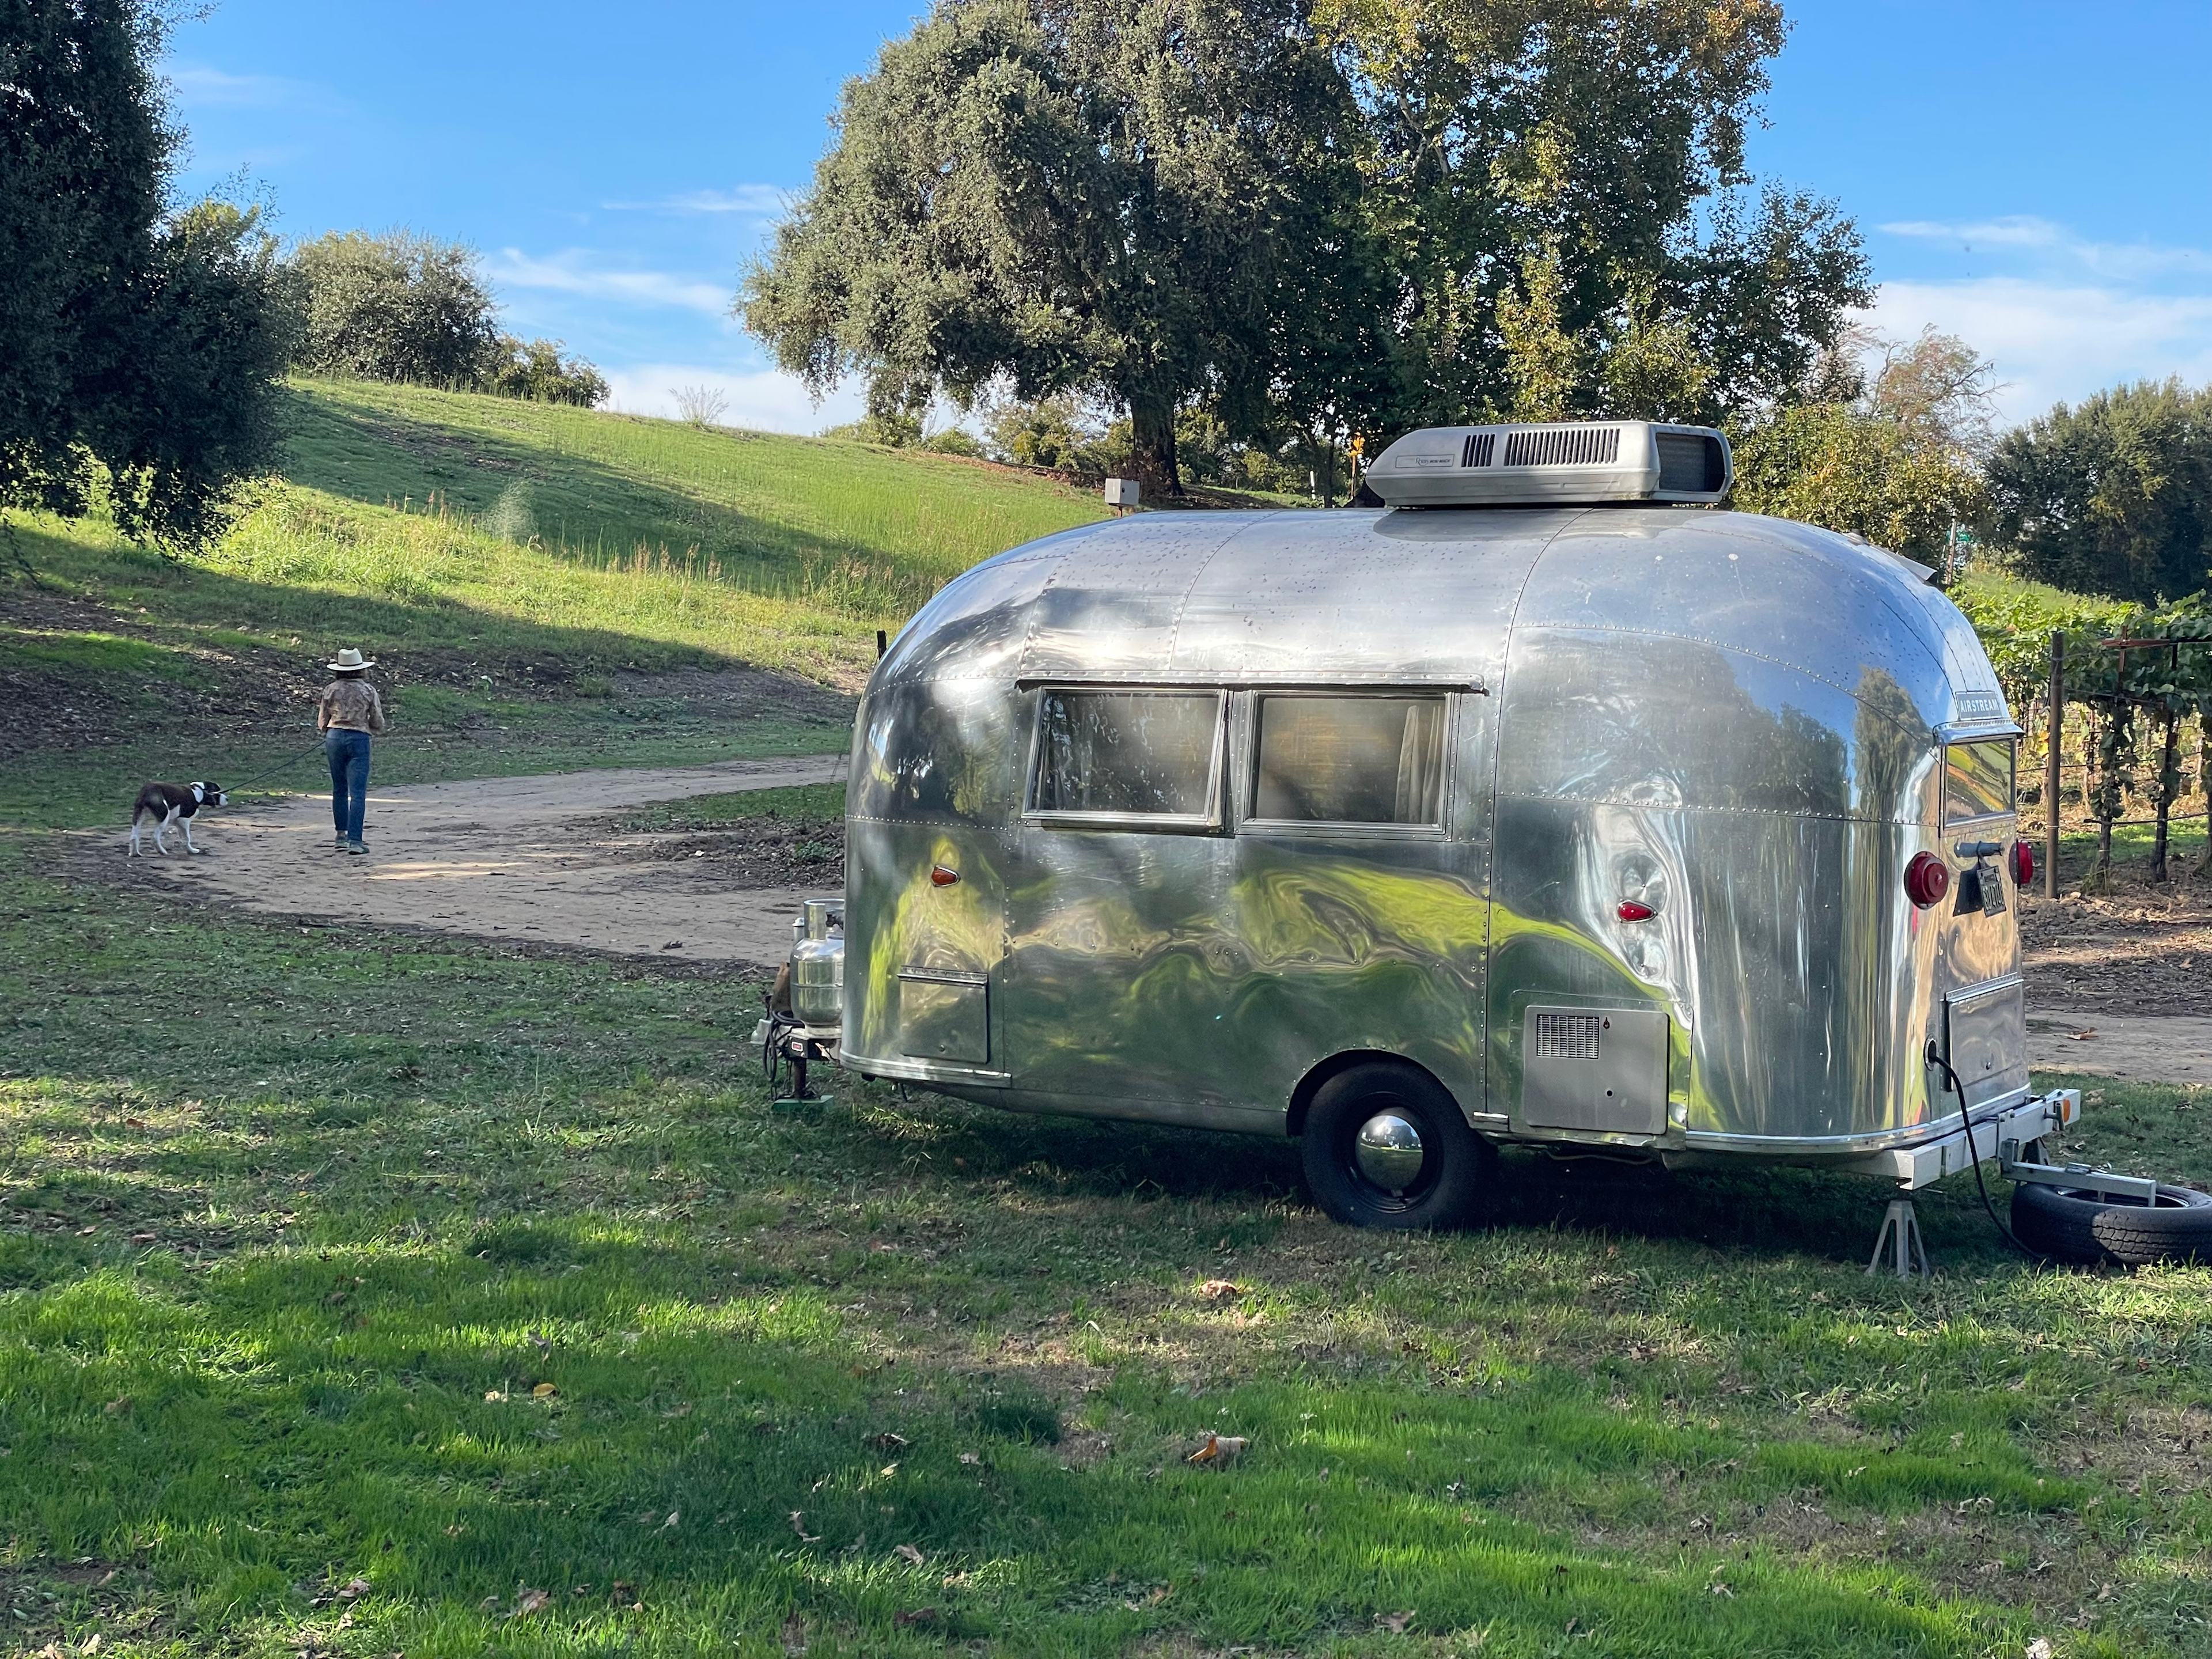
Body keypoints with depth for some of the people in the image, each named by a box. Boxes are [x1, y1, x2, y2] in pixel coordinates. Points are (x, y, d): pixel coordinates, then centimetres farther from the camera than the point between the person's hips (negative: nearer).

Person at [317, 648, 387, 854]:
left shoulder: (331, 690, 1)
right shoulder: (369, 691, -3)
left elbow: (322, 723, 5)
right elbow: (378, 724, 0)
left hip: (334, 737, 3)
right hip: (359, 739, -3)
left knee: (339, 790, 18)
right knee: (357, 792, -4)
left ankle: (342, 835, 25)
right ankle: (355, 840, -12)